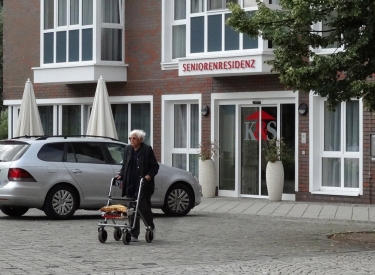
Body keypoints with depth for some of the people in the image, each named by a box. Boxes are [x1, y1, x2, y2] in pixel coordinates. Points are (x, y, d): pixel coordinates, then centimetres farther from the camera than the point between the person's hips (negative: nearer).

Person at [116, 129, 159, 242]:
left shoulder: (147, 149, -2)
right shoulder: (128, 149, 12)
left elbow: (155, 166, 0)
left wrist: (149, 175, -16)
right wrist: (121, 175, 5)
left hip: (143, 185, -4)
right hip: (131, 185, 5)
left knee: (144, 207, -5)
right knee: (132, 209, 1)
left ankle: (151, 228, 21)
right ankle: (134, 235, 5)